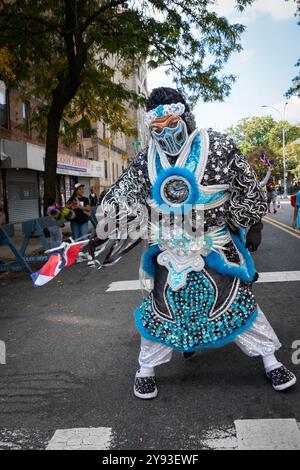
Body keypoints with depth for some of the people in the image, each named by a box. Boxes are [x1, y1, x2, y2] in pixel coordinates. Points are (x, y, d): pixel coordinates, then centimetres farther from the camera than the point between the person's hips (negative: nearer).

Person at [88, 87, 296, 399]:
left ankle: (271, 362, 24)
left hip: (216, 244, -1)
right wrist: (104, 234, 2)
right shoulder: (146, 161, -5)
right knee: (160, 307, 6)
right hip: (170, 250, 2)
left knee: (239, 301, 3)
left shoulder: (218, 147, -10)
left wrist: (254, 225, 7)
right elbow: (121, 198, 3)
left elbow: (246, 186, 2)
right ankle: (146, 370, 27)